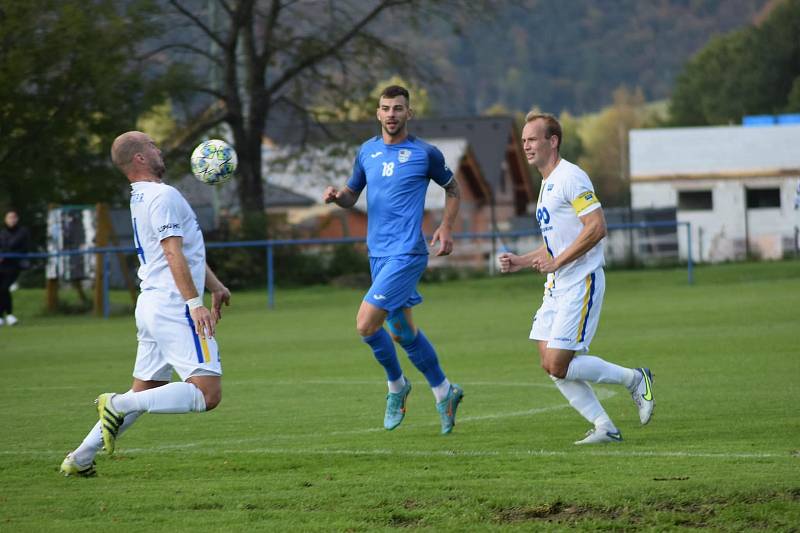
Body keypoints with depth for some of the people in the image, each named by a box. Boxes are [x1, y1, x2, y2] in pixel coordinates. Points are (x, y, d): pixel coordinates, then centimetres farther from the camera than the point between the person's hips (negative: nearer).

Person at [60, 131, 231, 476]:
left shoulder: (140, 198, 19)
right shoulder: (163, 196, -11)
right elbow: (174, 255, -19)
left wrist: (214, 285, 34)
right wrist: (195, 303, -23)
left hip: (150, 305, 10)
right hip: (175, 309, -10)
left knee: (144, 393, 16)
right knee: (208, 393, -15)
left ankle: (80, 458, 13)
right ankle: (119, 405, -18)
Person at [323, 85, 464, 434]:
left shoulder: (425, 153, -4)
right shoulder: (367, 151, 9)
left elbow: (452, 188, 10)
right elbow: (352, 195, 18)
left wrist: (446, 228, -2)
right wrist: (336, 196, -5)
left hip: (407, 253, -6)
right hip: (378, 253, 6)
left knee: (366, 324, -15)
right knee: (403, 331, 13)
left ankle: (396, 385, 8)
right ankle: (443, 392, 28)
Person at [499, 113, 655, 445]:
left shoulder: (570, 177, -12)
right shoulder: (547, 183, 19)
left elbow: (596, 227, -21)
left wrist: (556, 262, -20)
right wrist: (520, 262, 15)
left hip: (581, 283, -10)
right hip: (557, 287, 10)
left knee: (559, 365, -13)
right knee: (550, 365, 2)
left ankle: (634, 379, 4)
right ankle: (604, 427, 7)